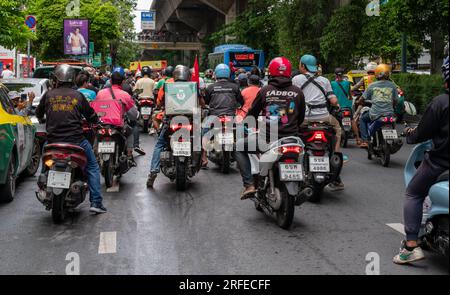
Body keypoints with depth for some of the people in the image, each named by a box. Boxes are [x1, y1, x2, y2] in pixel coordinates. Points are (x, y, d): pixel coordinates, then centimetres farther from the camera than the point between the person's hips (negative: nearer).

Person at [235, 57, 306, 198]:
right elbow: (301, 117, 11)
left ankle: (249, 185, 8)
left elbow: (252, 114, 9)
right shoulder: (298, 92, 1)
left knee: (239, 147, 21)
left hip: (267, 139, -2)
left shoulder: (265, 91, -2)